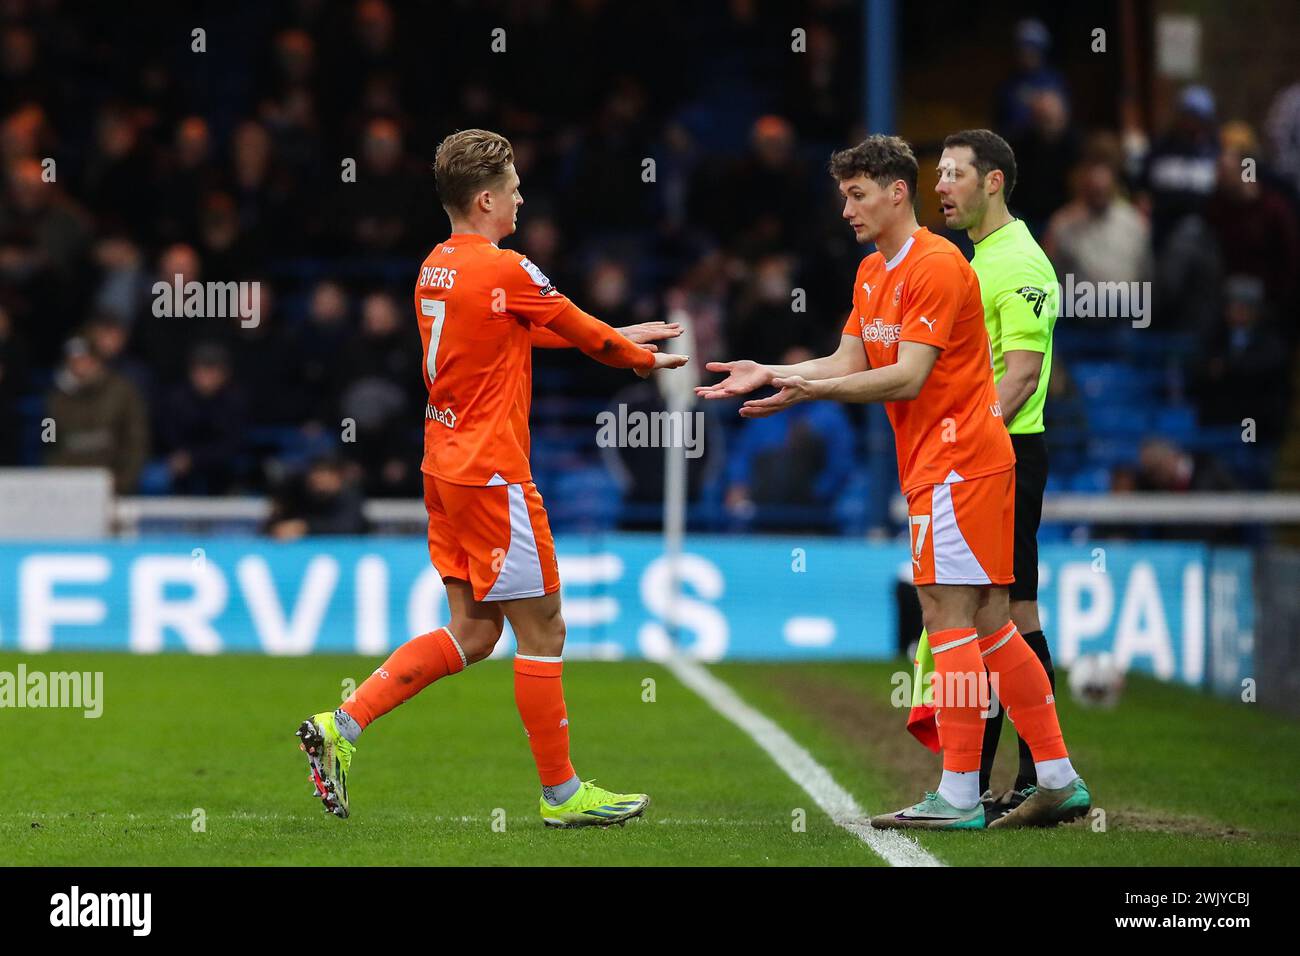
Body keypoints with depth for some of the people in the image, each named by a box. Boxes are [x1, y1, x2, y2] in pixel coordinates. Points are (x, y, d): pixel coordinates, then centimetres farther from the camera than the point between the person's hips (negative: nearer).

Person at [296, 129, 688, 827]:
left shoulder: (436, 269, 10)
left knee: (472, 633, 12)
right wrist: (639, 358, 17)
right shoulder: (506, 271, -15)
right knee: (542, 629, 1)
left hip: (446, 468, 9)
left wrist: (618, 338, 24)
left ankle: (340, 727, 5)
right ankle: (561, 792, 9)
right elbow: (580, 332, -1)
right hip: (493, 475, -9)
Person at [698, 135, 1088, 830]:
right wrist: (769, 374, 1)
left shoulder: (936, 266, -14)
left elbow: (907, 377, -20)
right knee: (988, 624, 10)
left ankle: (958, 798, -8)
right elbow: (850, 362, 13)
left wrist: (812, 390, -25)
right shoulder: (872, 273, 16)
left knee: (949, 617, -9)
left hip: (957, 460, -10)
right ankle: (1059, 780, 13)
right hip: (933, 466, 10)